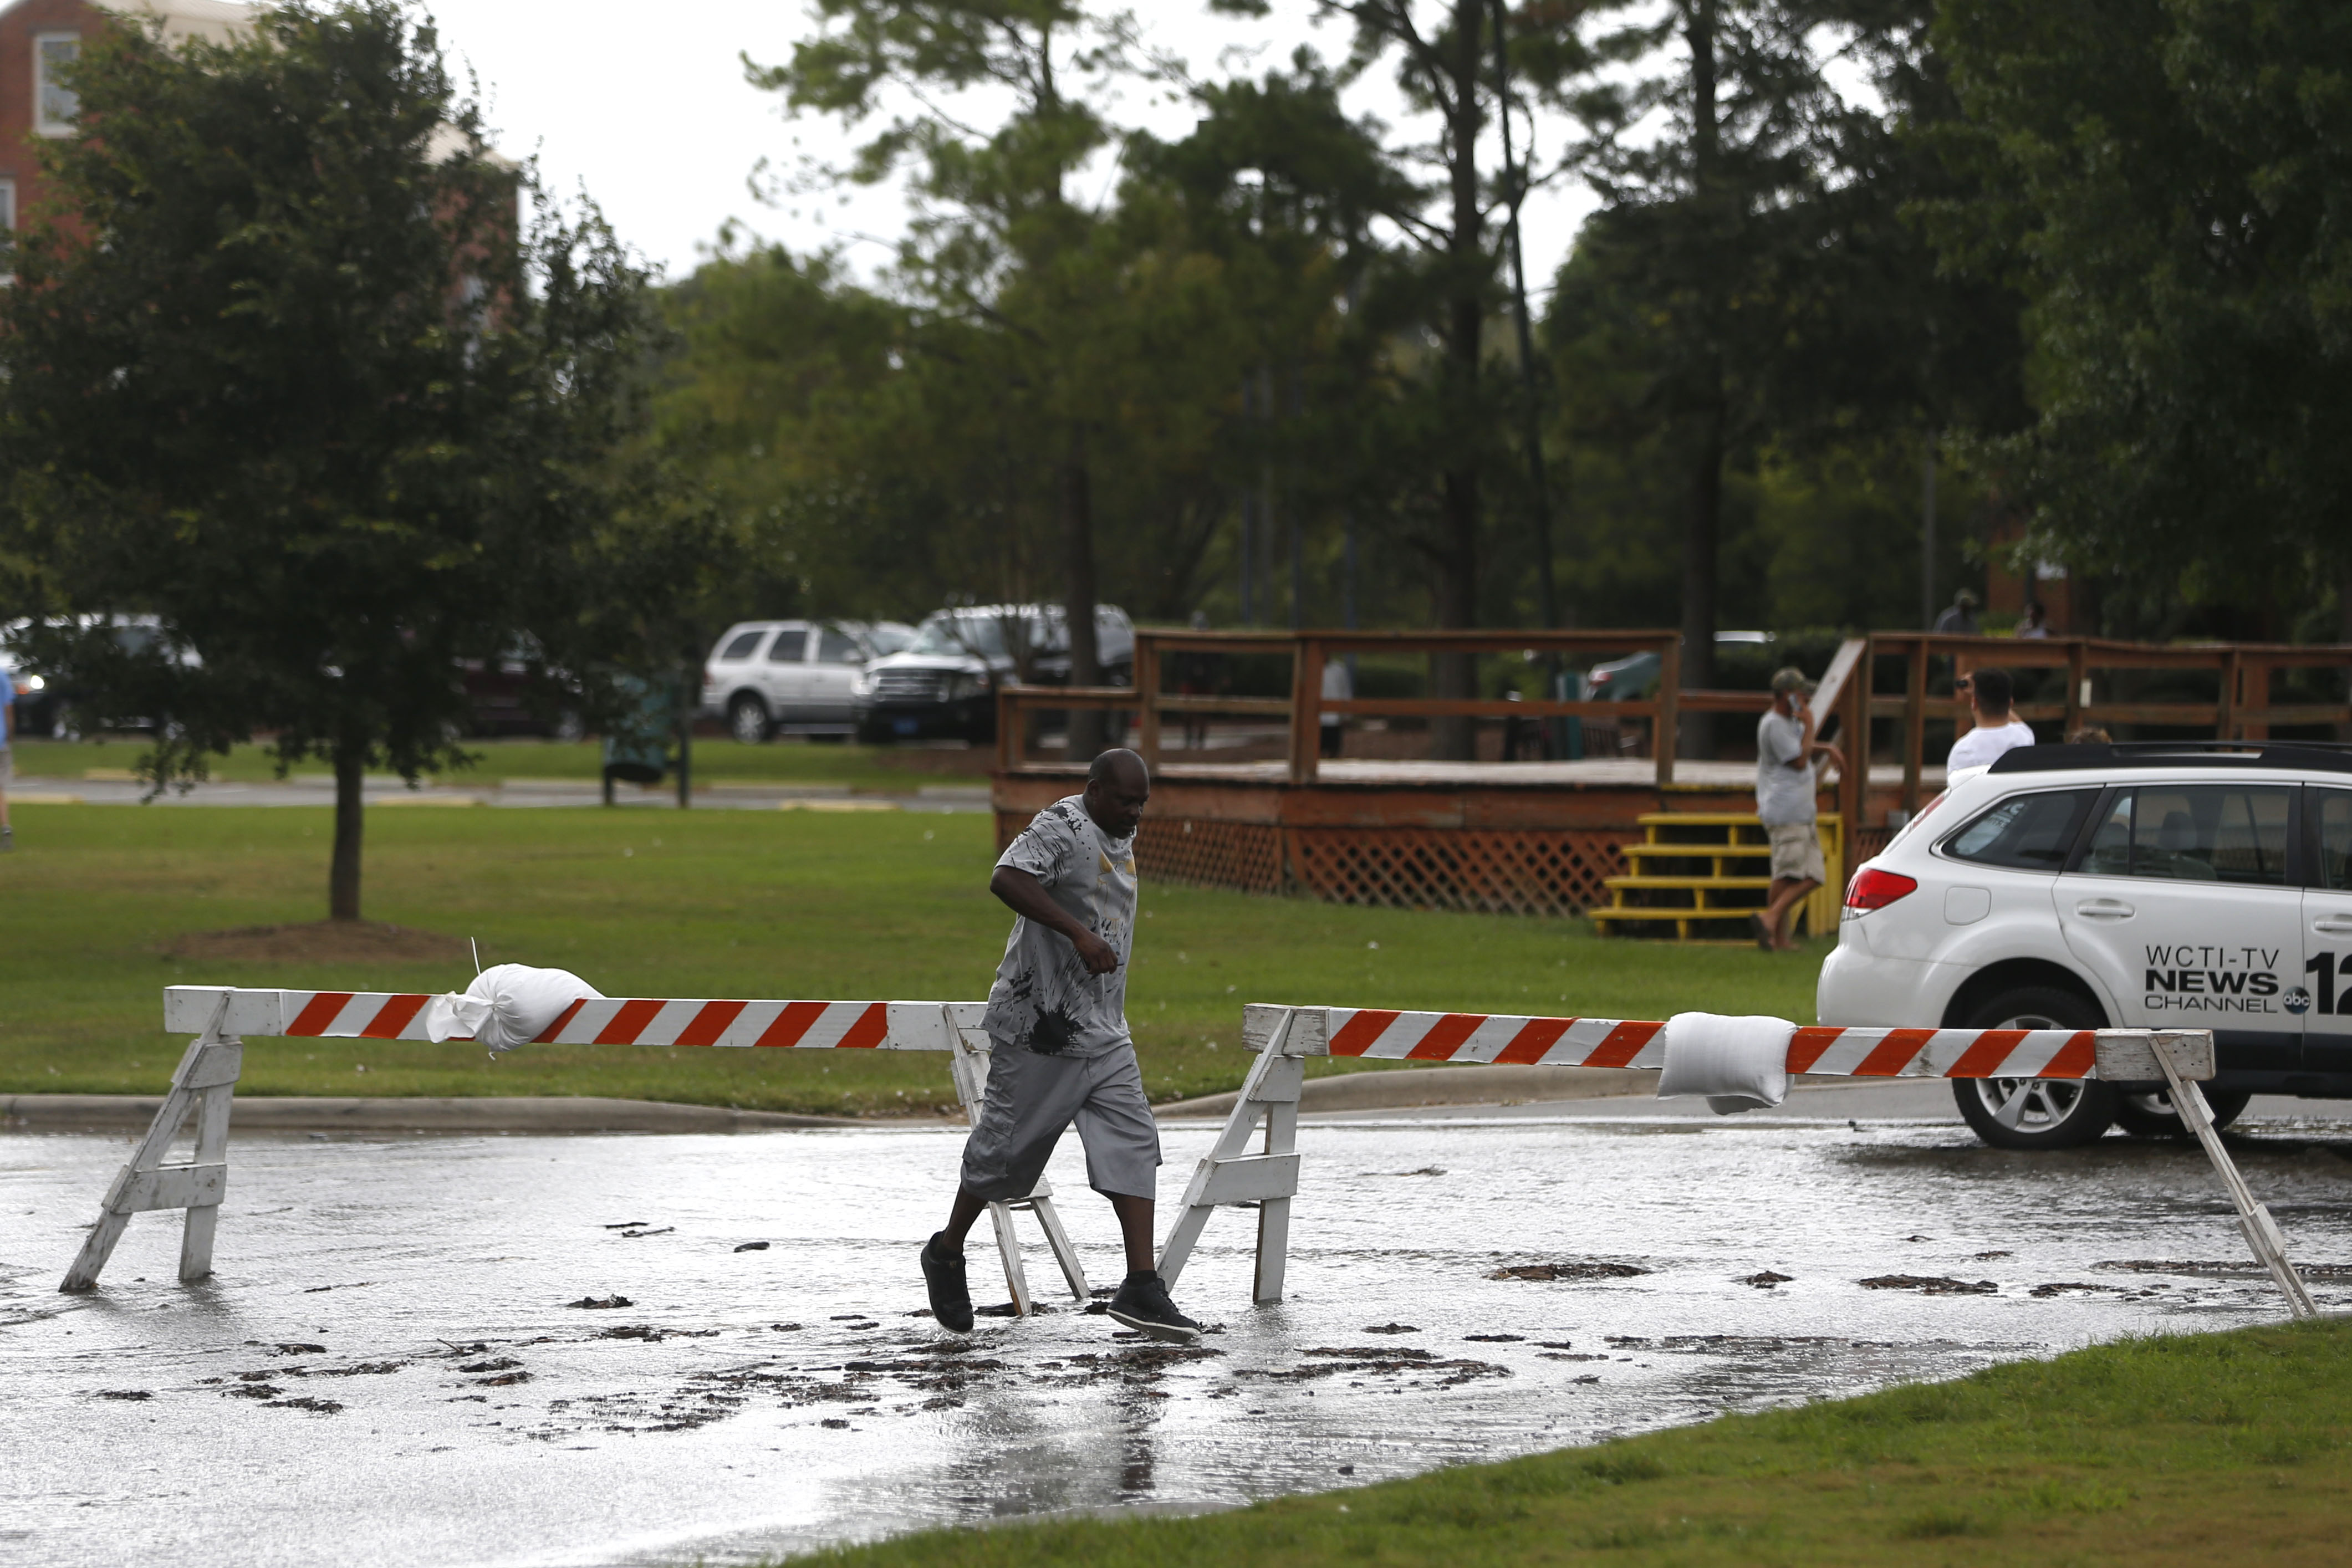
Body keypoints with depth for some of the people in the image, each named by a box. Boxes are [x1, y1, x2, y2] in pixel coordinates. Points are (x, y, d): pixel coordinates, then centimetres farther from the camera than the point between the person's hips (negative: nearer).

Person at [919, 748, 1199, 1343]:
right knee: (1008, 1144, 2)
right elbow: (1006, 880, -32)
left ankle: (1141, 1288, -8)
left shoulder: (1121, 838, 14)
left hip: (1103, 1032, 8)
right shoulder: (1061, 829, -15)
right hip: (1040, 1027, -8)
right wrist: (1079, 934, -37)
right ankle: (946, 1255, 24)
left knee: (1134, 1146, -4)